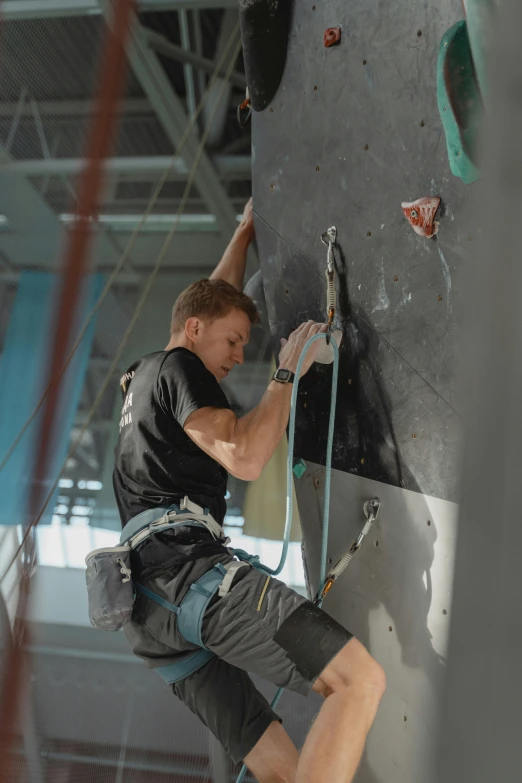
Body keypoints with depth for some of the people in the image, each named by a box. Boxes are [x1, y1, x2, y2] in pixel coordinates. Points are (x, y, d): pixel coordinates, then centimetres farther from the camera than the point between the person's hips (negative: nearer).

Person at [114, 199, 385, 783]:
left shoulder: (140, 376, 30)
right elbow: (245, 458, -12)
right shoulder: (177, 367, 3)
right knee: (361, 679, -19)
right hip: (191, 570, -10)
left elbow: (211, 296, 44)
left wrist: (246, 229, 50)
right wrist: (289, 370, -2)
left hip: (149, 608, 10)